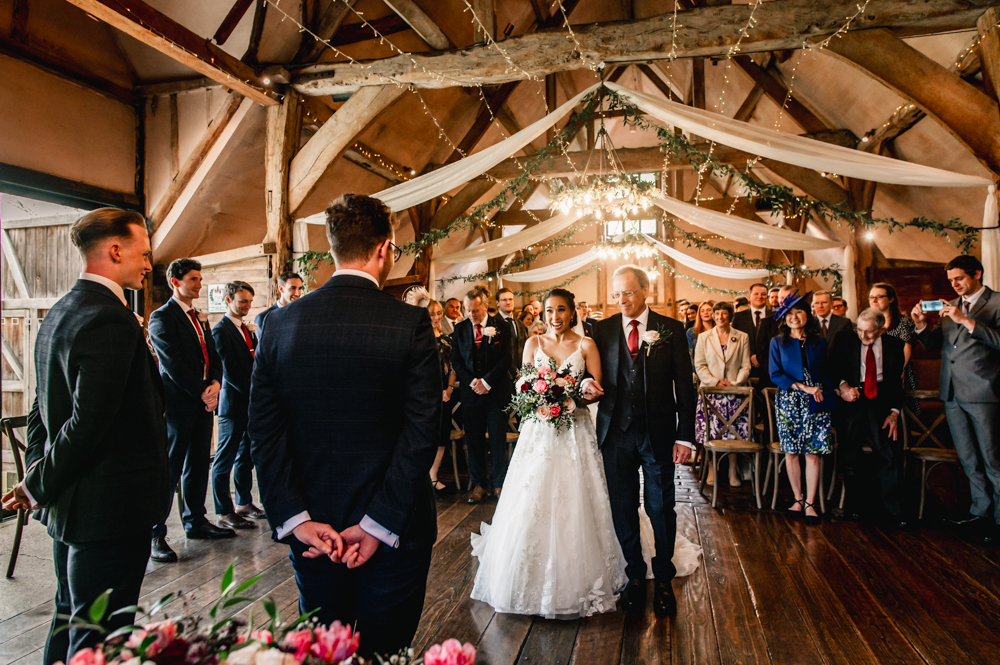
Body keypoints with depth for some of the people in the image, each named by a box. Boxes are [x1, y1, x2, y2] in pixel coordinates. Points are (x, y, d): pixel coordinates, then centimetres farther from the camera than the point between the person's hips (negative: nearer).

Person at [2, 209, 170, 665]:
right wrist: (39, 487, -14)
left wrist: (38, 471, 10)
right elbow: (89, 421, -27)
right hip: (109, 508, -10)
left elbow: (42, 406, 15)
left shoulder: (59, 313, 10)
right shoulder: (111, 320, -22)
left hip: (68, 505, 10)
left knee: (70, 619, 25)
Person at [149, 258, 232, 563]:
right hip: (178, 404, -8)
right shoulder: (162, 317, -7)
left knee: (198, 465, 14)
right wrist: (202, 392, -14)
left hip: (203, 403, 8)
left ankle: (195, 521, 25)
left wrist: (215, 384, -4)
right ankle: (155, 535, 6)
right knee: (169, 469, -3)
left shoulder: (200, 319, 18)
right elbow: (173, 364, -14)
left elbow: (213, 357, 15)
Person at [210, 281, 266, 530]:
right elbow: (230, 372, -17)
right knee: (225, 460, 3)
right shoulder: (221, 330, -11)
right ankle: (225, 512, 11)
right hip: (234, 404, -8)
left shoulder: (245, 329, 16)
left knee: (246, 457, 16)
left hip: (251, 403, 8)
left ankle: (244, 503, 27)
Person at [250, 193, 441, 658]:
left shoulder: (280, 323, -3)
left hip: (310, 532, 4)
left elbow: (264, 432, -5)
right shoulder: (409, 323, -14)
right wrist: (379, 525, -14)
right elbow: (422, 431, -18)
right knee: (383, 649, 15)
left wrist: (294, 518, -6)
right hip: (392, 538, -3)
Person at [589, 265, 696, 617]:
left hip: (658, 433, -2)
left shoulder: (671, 329, 0)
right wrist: (588, 386, -15)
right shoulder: (602, 329, 5)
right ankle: (635, 576, 30)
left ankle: (663, 580, 26)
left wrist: (685, 435, -5)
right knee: (623, 509, 11)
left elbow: (684, 385, -1)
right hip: (616, 432, 2)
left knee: (661, 508, 7)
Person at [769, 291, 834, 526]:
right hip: (789, 403, 0)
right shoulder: (778, 342, 4)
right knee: (791, 452, 2)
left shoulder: (820, 341, 8)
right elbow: (775, 374, -3)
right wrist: (803, 388, -10)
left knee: (813, 452, -1)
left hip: (816, 403, 1)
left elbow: (827, 373, 12)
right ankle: (798, 499, 14)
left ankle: (810, 503, 7)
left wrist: (823, 393, -3)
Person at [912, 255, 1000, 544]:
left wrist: (967, 321, -23)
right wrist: (921, 325, -4)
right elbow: (934, 345, 13)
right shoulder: (949, 307, 14)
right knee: (969, 460, 15)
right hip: (952, 393, 7)